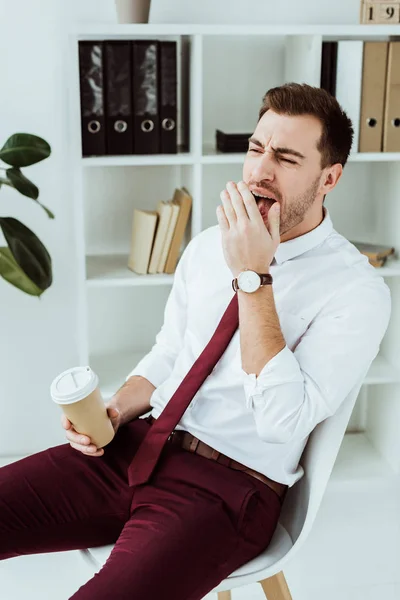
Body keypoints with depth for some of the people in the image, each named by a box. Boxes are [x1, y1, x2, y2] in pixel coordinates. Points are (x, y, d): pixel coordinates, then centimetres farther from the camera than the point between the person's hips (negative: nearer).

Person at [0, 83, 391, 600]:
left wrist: (253, 277, -20)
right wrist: (115, 413, -2)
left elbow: (284, 421, -20)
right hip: (140, 445, 6)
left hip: (230, 486, -5)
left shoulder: (357, 291, -10)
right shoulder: (207, 246, 10)